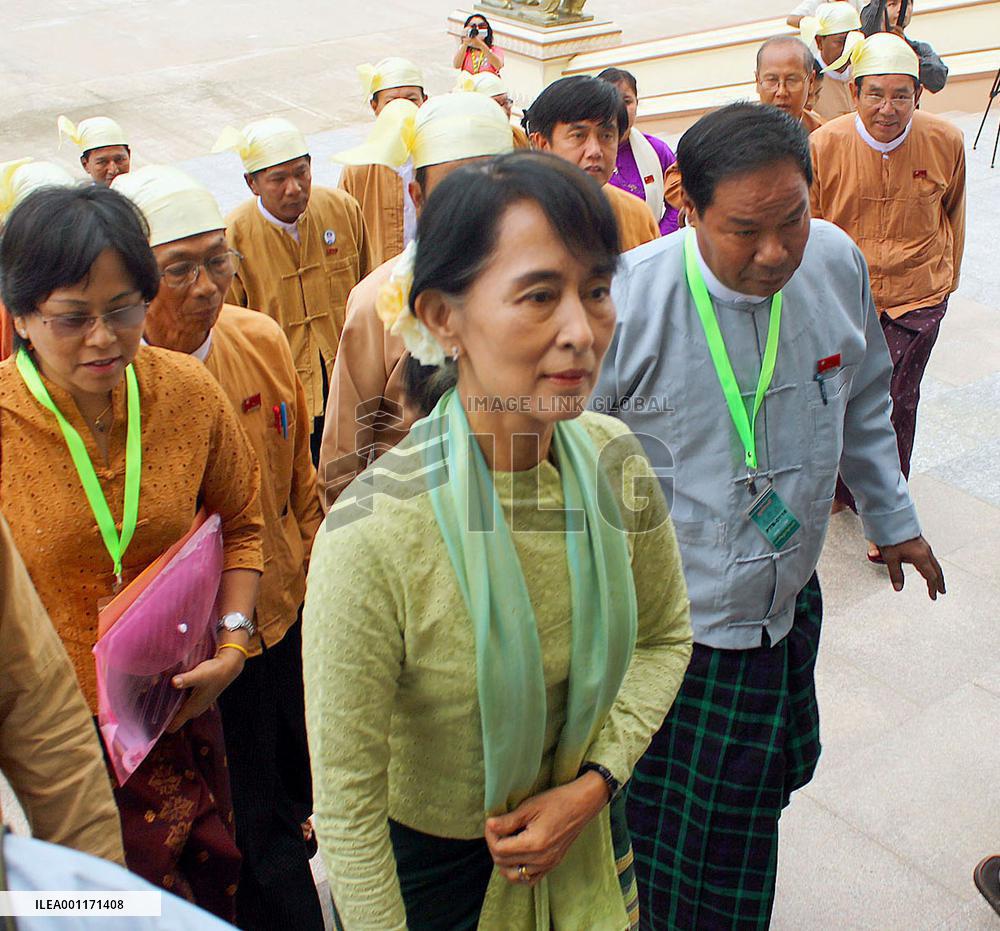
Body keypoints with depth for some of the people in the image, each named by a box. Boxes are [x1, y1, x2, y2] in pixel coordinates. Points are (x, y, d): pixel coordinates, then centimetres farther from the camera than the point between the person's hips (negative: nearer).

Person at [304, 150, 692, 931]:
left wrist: (593, 783, -10)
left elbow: (665, 637, 0)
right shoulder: (373, 535, -32)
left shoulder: (615, 461, -17)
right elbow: (347, 804, -21)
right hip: (422, 859, -3)